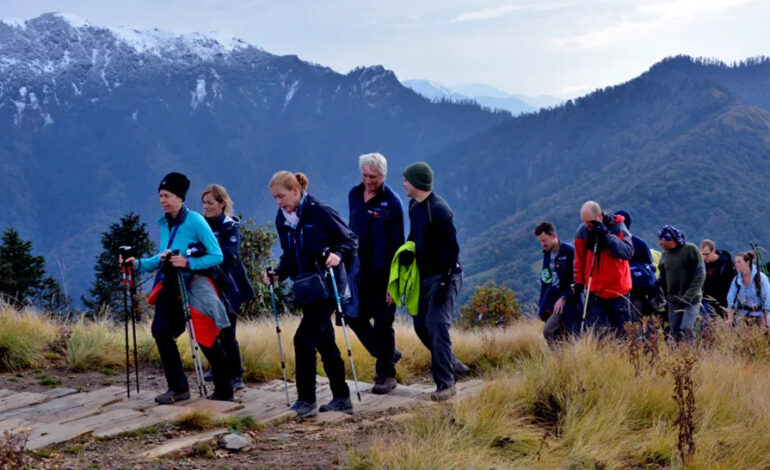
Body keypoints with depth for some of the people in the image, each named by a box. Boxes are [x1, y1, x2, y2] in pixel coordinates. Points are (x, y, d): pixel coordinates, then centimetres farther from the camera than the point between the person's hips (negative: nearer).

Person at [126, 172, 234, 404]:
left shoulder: (195, 221, -13)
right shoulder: (164, 223, 9)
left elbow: (217, 256, -15)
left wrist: (188, 262, -24)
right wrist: (140, 264, 4)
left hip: (193, 286, -7)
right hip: (170, 286, 7)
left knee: (205, 338, -2)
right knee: (160, 330, -7)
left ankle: (224, 391, 12)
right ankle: (178, 388, 4)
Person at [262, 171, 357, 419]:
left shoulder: (320, 212, -12)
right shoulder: (282, 219, 8)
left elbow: (350, 239, -6)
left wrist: (338, 254, -24)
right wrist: (278, 273, 2)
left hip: (325, 287, -7)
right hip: (304, 290, 7)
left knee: (304, 340, -13)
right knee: (324, 343, 12)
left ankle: (307, 401, -6)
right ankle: (341, 399, 21)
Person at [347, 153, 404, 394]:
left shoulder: (392, 202, -11)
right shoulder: (354, 195, 7)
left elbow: (397, 242, -11)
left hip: (383, 272, -6)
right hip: (360, 270, 6)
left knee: (382, 322, 0)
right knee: (355, 317, 7)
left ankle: (386, 374, 12)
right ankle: (387, 354, 29)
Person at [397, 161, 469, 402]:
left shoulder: (439, 209, -19)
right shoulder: (414, 206, 9)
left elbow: (452, 248, -20)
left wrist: (444, 283, -23)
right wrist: (405, 262, 17)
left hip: (444, 276, -9)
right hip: (424, 276, 9)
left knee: (437, 325, -16)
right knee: (421, 325, 11)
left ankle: (445, 384, -11)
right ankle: (452, 364, 29)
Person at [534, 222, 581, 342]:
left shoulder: (570, 251, -10)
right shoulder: (547, 254, 12)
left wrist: (563, 298, -18)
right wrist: (541, 305, 14)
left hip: (567, 298, -7)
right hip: (551, 297, 7)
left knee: (548, 331, -19)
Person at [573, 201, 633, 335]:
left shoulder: (617, 227, -10)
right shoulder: (582, 231, -3)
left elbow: (629, 252, -21)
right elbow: (579, 260, 10)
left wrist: (608, 235, -26)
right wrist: (579, 281, 5)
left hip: (618, 289, -1)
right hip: (595, 291, 1)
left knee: (621, 329, 6)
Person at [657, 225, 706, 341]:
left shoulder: (691, 250, -7)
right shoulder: (665, 255, 9)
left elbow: (700, 276, -11)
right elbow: (662, 279, 19)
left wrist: (688, 296, -17)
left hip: (691, 300, -5)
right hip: (673, 301, 5)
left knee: (686, 329, -19)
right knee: (675, 331, 4)